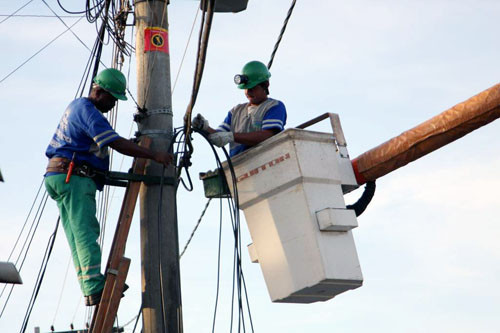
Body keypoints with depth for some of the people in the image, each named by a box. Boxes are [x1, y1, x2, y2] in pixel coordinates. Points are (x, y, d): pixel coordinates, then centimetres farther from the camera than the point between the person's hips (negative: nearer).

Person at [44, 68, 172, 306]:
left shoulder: (77, 106, 21)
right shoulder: (87, 110, -12)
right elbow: (118, 144, -20)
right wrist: (154, 155, -18)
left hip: (60, 177, 10)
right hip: (73, 178, -10)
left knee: (78, 236, 3)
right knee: (85, 232, -16)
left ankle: (90, 290, 0)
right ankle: (95, 289, -22)